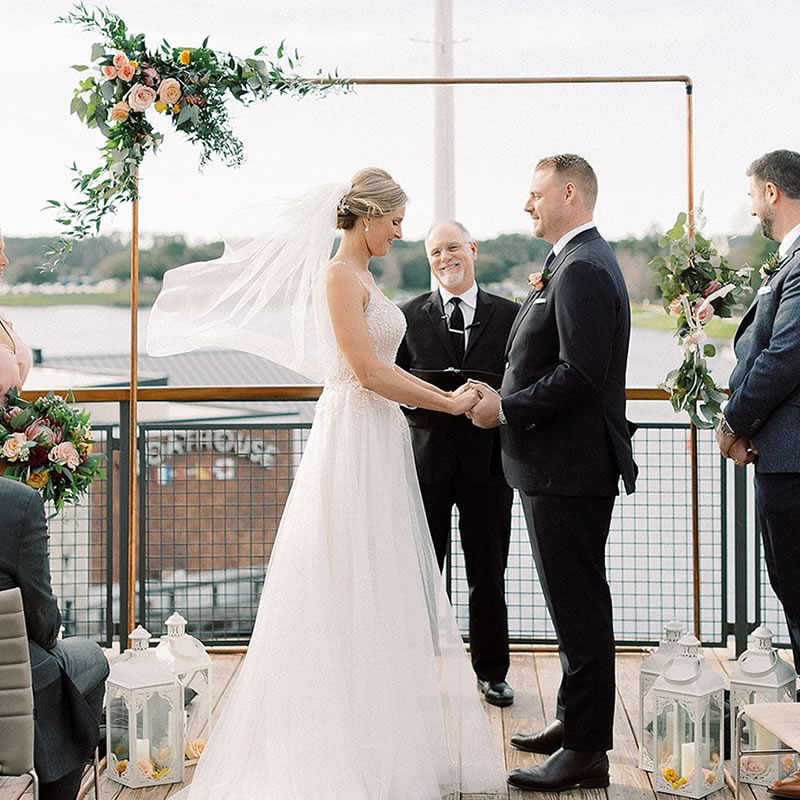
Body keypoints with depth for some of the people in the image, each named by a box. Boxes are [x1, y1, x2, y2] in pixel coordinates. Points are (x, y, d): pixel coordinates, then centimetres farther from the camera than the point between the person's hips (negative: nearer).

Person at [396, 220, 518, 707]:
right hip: (426, 458, 0)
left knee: (489, 573, 8)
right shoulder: (411, 316, 5)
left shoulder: (509, 315, 5)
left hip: (487, 458, 0)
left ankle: (492, 671, 21)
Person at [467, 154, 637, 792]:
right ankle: (575, 721, 31)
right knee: (577, 602, 18)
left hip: (568, 468, -11)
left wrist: (507, 409, -17)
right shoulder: (580, 262, 16)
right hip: (566, 463, 11)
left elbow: (581, 373, -25)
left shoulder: (582, 269, -18)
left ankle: (586, 751, 5)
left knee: (578, 606, -3)